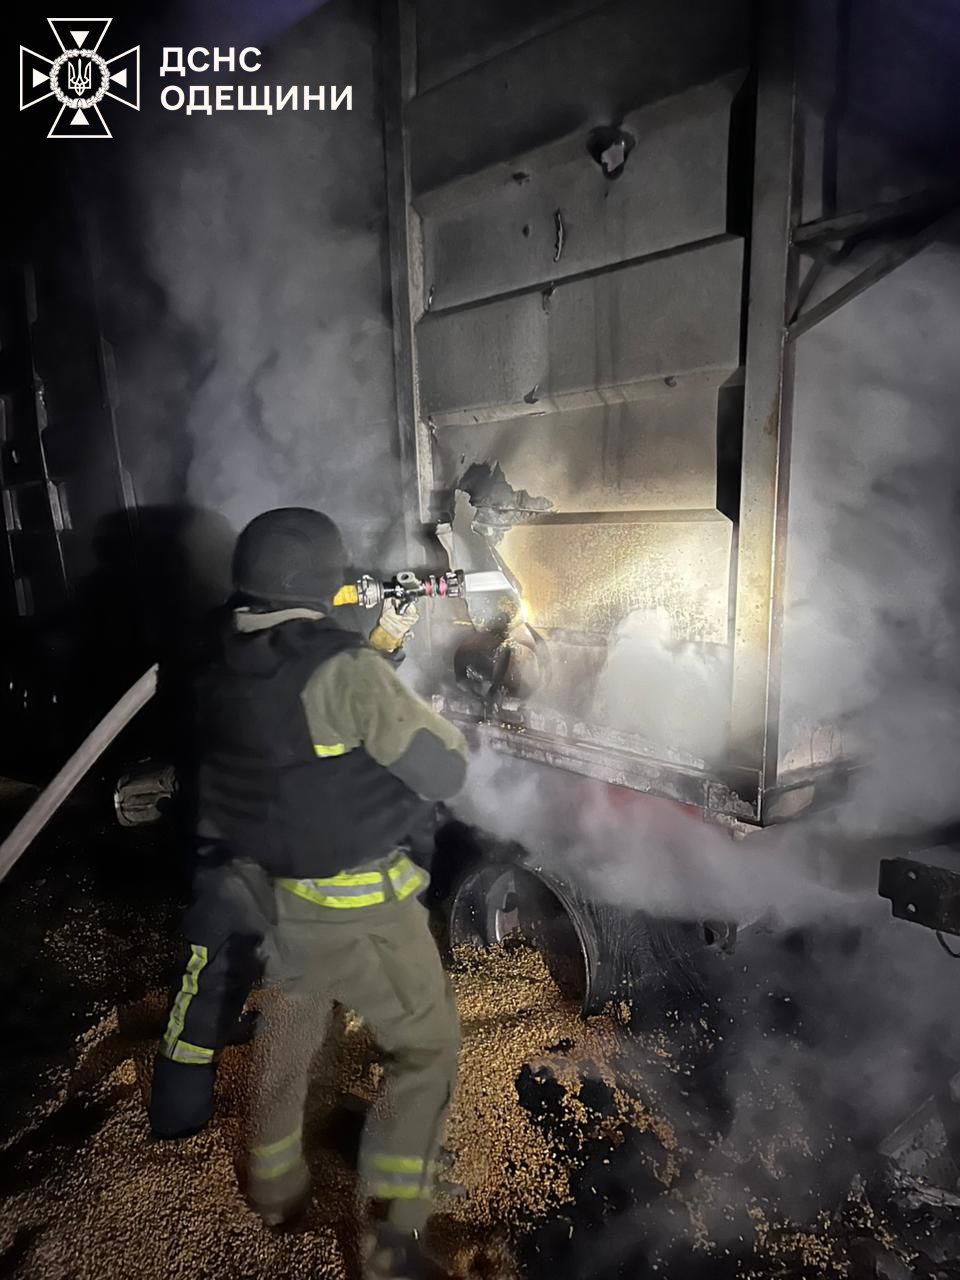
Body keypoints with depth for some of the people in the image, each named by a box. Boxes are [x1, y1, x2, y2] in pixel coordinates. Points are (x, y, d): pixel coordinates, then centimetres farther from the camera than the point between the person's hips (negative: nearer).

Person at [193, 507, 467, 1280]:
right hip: (354, 907, -7)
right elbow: (446, 772, -18)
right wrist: (389, 673, -5)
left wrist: (377, 646, 9)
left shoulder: (224, 666, -3)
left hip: (266, 893, 8)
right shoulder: (346, 673, -26)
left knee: (287, 1039, 30)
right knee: (428, 1047, 15)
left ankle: (276, 1189, 50)